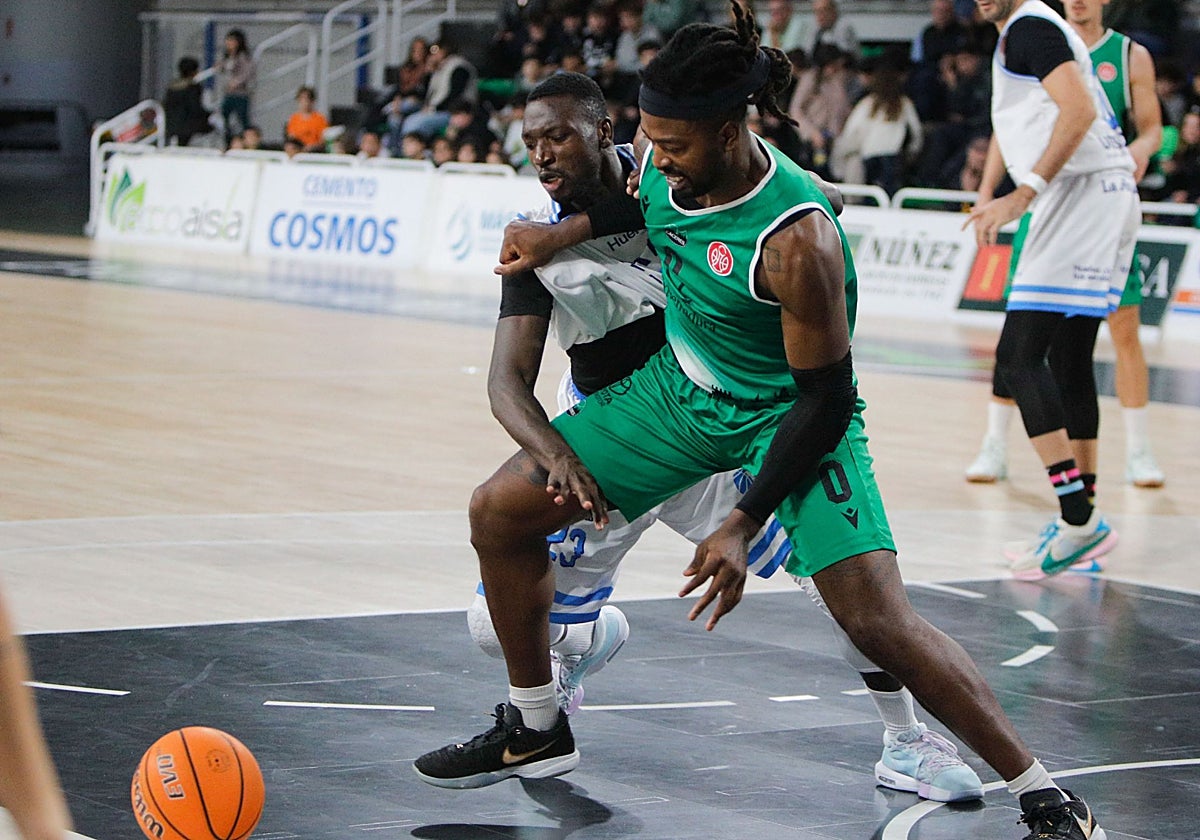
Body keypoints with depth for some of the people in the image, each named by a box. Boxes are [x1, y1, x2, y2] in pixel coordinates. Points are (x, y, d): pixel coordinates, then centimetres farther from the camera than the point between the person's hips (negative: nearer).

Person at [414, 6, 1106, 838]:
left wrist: (744, 527, -26)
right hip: (685, 386, 7)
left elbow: (826, 400, -26)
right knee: (500, 511, 3)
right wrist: (563, 232, 5)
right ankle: (535, 729, 22)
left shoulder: (796, 239, -34)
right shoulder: (667, 160, -14)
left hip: (792, 413, -7)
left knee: (879, 620, -22)